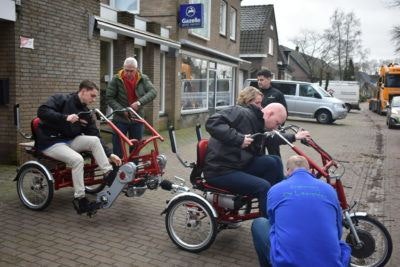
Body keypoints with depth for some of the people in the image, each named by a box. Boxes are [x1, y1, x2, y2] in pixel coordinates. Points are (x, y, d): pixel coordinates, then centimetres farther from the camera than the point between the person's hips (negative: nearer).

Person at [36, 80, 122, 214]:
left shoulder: (85, 112, 7)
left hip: (70, 141, 6)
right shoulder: (61, 100, -8)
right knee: (77, 159, -31)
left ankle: (109, 174, -16)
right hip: (50, 142, -6)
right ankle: (79, 198, -21)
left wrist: (109, 154, -5)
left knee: (94, 140, -22)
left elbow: (95, 136, 4)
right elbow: (42, 111, -23)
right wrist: (65, 118, -33)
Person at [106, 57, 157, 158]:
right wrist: (122, 110, -18)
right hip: (120, 119, -2)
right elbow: (109, 98, -6)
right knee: (118, 149, 3)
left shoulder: (143, 79, -2)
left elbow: (153, 92, -14)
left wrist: (139, 102, -29)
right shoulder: (116, 79, -7)